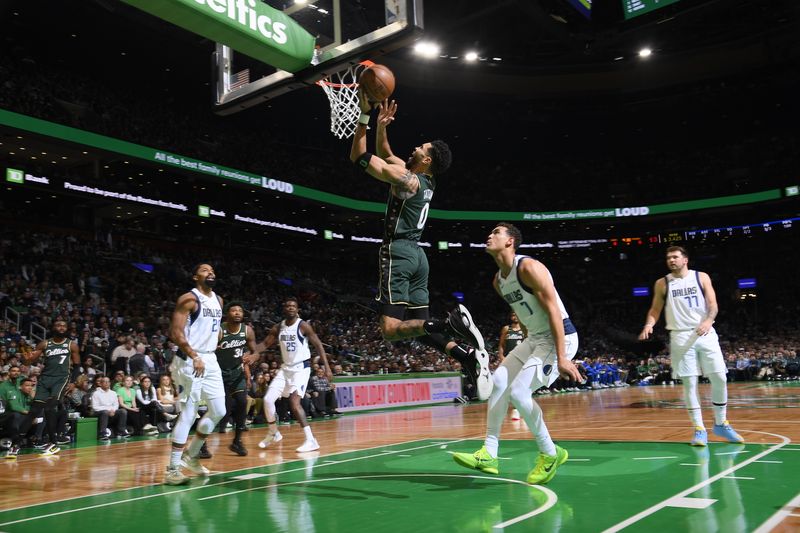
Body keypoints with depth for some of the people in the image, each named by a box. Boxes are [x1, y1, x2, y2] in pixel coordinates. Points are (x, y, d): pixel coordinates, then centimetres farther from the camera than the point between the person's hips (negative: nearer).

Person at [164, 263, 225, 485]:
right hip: (190, 361, -8)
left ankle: (191, 455, 26)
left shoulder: (218, 300, 13)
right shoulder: (189, 299, -11)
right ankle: (173, 469, 1)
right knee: (188, 414, -8)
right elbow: (175, 332, -18)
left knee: (218, 411, 10)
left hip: (210, 360, 8)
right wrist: (194, 356, -23)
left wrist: (211, 350, 16)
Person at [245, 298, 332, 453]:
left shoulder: (303, 326, -10)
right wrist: (253, 354, -11)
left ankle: (311, 440, -18)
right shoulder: (278, 327, 5)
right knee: (268, 399, 0)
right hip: (286, 368, 6)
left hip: (301, 368, -6)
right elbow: (266, 343, 10)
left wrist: (327, 367, -16)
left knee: (294, 402, -21)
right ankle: (273, 433, 23)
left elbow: (318, 345, -9)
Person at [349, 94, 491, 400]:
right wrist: (381, 124, 15)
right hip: (416, 255, 9)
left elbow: (359, 157, -9)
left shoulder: (407, 180, -11)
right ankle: (469, 356, -9)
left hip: (398, 253, -9)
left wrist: (365, 115, -5)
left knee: (391, 329, -15)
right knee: (419, 326, 9)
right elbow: (384, 155, 27)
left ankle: (451, 323, -32)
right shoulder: (423, 180, 14)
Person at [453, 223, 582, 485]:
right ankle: (489, 454, 7)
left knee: (518, 391, -17)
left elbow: (553, 310, -24)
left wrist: (561, 358, -28)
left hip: (560, 338, -9)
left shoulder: (529, 267, -19)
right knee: (498, 381, 2)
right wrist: (528, 343, 21)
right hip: (534, 338, 9)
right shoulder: (498, 280, 9)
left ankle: (550, 454, 2)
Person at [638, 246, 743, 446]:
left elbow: (713, 304, 0)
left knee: (720, 379, -1)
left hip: (705, 333, 1)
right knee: (689, 383, -2)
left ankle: (721, 424, 17)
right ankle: (699, 429, 6)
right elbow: (655, 309, 10)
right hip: (681, 336, 0)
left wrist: (708, 321, -20)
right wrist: (649, 325, -11)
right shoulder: (662, 283, 7)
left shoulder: (701, 277, 6)